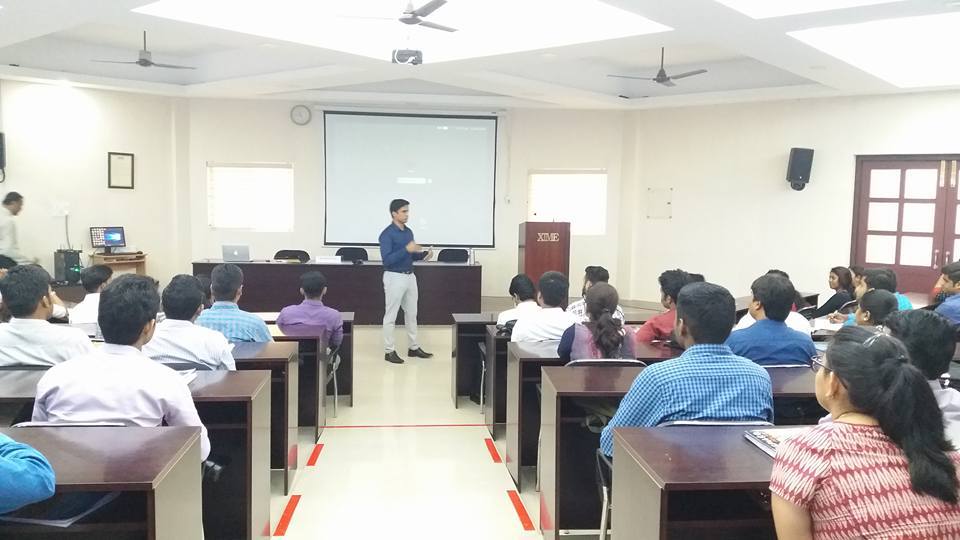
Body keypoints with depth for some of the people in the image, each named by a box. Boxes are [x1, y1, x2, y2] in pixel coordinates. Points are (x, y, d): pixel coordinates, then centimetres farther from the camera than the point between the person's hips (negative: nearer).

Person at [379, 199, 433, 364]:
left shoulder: (408, 231, 10)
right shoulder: (387, 234, -15)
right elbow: (387, 259, -21)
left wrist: (424, 254, -2)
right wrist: (407, 249, -26)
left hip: (410, 276, 8)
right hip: (394, 278, -8)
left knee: (411, 314, 13)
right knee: (391, 315, 0)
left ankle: (413, 347, 23)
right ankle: (389, 351, 8)